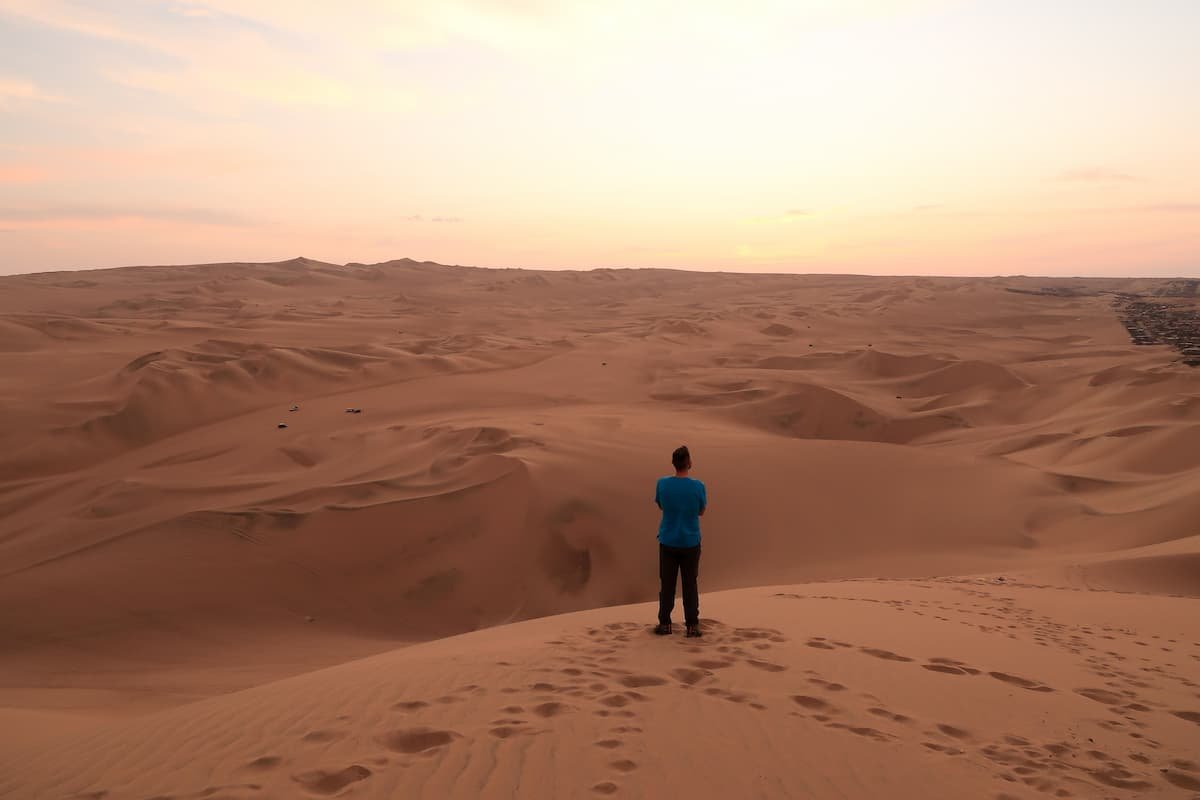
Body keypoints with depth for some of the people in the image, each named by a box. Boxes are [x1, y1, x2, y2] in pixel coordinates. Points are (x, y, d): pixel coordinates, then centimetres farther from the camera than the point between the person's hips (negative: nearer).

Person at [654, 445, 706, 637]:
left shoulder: (662, 484, -10)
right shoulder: (698, 486, -14)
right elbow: (701, 512, 2)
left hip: (668, 543, 1)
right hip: (690, 543, -1)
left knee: (667, 584, 10)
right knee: (690, 584, 9)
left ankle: (665, 623, 13)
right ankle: (692, 625, 10)